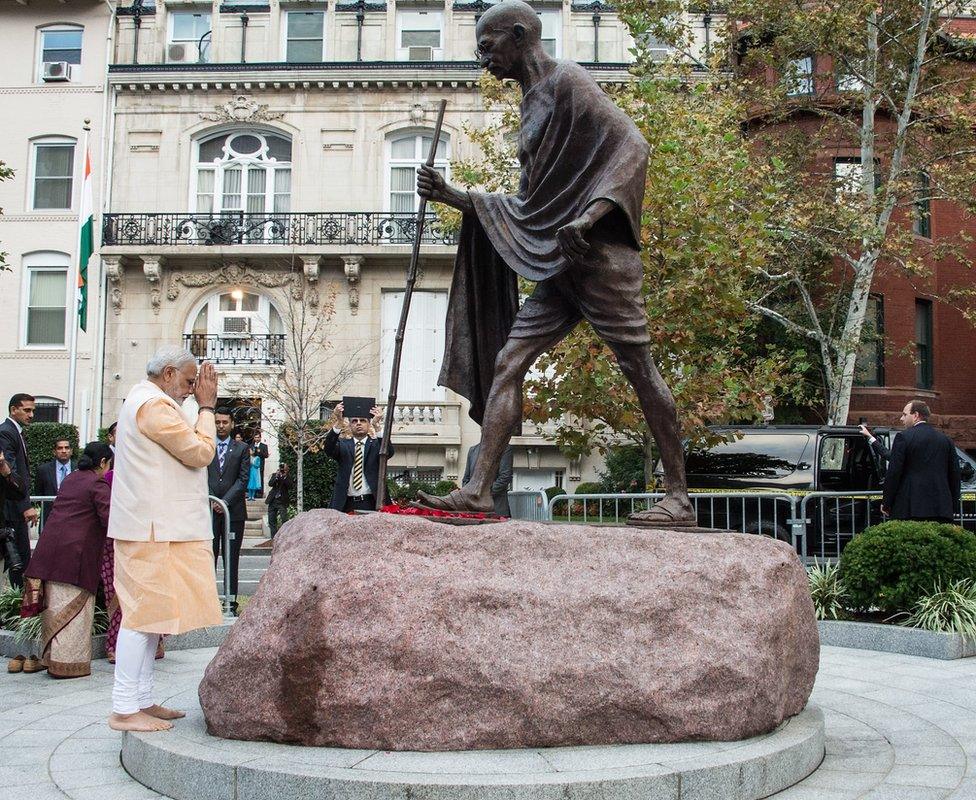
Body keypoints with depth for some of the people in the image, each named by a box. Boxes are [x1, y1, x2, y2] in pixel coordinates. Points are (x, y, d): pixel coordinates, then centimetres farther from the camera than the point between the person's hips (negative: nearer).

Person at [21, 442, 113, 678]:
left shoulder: (70, 479, 17)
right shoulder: (99, 485, -6)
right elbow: (108, 519, -15)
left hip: (49, 548, 7)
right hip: (76, 552, -7)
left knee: (54, 607, 13)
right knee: (74, 608, -2)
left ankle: (49, 657, 20)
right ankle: (68, 662, -1)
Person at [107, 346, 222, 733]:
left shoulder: (140, 401, 20)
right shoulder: (155, 404, -14)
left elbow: (184, 453, 22)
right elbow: (200, 453, -14)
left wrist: (203, 406, 14)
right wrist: (206, 407, -5)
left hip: (154, 525, 11)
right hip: (154, 529, -11)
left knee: (149, 613, 12)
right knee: (145, 613, -9)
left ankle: (142, 701, 18)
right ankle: (124, 710, -5)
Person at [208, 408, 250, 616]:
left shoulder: (241, 449, 8)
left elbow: (243, 479, 1)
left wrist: (225, 502, -8)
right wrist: (211, 501, -7)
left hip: (234, 510, 0)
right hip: (208, 509, 0)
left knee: (231, 559, 2)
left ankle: (231, 601, 5)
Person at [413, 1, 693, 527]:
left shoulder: (567, 80, -3)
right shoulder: (534, 105, 22)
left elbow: (633, 146, -15)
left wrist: (589, 216, -25)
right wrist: (455, 197, 18)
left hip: (597, 253, -9)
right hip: (557, 266, 9)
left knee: (639, 369, -5)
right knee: (506, 363, 0)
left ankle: (679, 498, 2)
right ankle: (478, 491, -3)